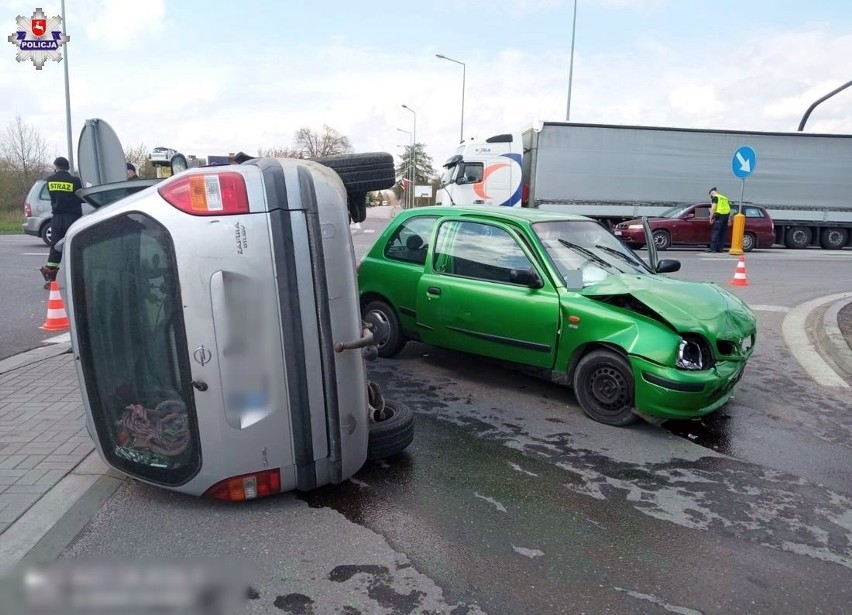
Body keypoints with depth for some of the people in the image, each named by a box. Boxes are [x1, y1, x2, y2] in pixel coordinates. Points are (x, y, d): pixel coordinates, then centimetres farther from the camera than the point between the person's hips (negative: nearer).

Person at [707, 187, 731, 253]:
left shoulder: (715, 197, 0)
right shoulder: (725, 198, 23)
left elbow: (713, 208, -11)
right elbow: (729, 208, 23)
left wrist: (711, 218, -6)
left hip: (719, 216, -7)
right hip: (726, 215, 7)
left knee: (715, 232, -7)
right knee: (722, 233, 11)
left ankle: (713, 248, -13)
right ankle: (719, 248, 11)